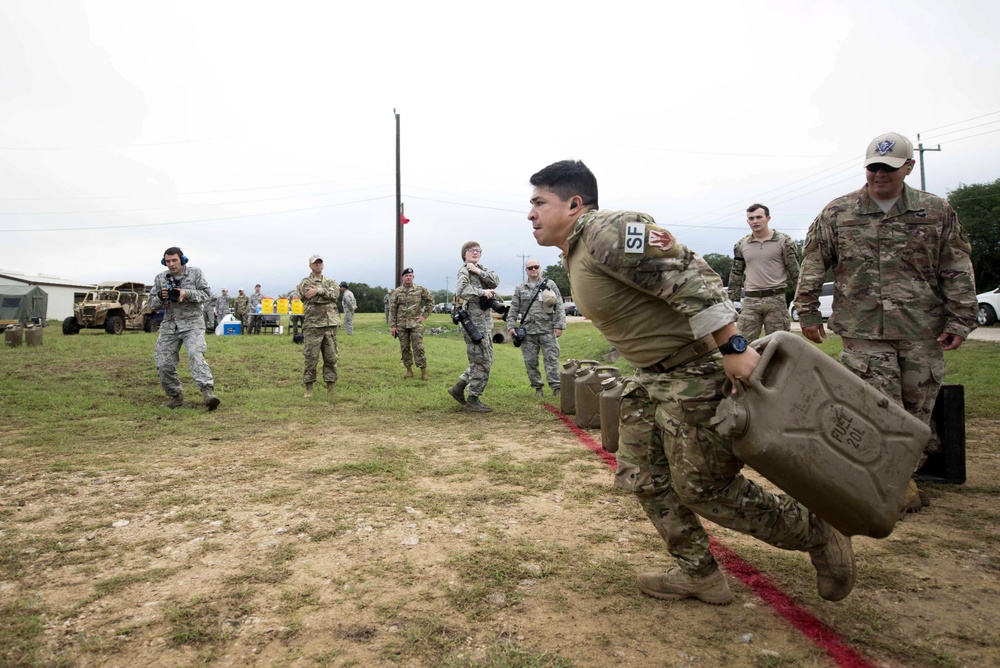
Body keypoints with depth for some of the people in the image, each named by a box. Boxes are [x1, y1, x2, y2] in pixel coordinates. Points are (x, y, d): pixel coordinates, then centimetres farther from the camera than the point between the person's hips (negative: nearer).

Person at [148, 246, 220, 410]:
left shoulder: (195, 273, 0)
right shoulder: (160, 278, 8)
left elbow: (207, 294, -4)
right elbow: (152, 306, 11)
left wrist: (187, 293, -20)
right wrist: (160, 297, -12)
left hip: (192, 323, -4)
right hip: (169, 325, 4)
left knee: (196, 355, -25)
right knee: (164, 364, 0)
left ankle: (208, 391, -35)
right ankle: (175, 397, 16)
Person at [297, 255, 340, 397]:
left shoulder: (331, 282, 16)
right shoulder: (305, 282, 4)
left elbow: (335, 293, -8)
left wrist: (318, 291, -15)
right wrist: (327, 293, -4)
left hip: (330, 324, 4)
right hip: (312, 325, -4)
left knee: (331, 357, 6)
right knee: (311, 357, -1)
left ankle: (331, 386, 14)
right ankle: (309, 387, 7)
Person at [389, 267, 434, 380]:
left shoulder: (420, 289, 0)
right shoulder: (397, 292, 3)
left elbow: (430, 301, 9)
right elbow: (392, 309, 4)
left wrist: (424, 315, 1)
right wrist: (392, 326, -1)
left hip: (416, 323, -2)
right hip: (401, 325, 2)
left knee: (418, 347, -7)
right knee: (405, 348, 7)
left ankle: (423, 372, -3)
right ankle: (409, 370, 17)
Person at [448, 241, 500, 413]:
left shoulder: (481, 269, 17)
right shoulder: (464, 271, -7)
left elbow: (495, 281, -1)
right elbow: (461, 290, -27)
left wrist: (478, 271, -11)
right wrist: (482, 292, -23)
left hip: (485, 320, 9)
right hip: (474, 322, -9)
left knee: (486, 359, 15)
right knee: (481, 361, -6)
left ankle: (459, 387, 21)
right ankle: (473, 400, 3)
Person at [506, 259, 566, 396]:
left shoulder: (550, 285, 6)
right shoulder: (520, 289, 12)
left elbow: (559, 307, 2)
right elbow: (513, 310, 11)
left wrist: (559, 325, -5)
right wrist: (511, 326, 1)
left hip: (547, 330, -2)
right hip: (528, 331, 2)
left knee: (551, 359, -4)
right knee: (530, 362, 5)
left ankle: (556, 387, 2)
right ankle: (538, 387, 16)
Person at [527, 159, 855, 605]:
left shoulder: (610, 231, -20)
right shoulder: (575, 253, 12)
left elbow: (690, 278, -27)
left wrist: (734, 348, -30)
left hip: (695, 370, -10)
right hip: (652, 375, 10)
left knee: (703, 487, -1)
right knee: (641, 476, 11)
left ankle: (817, 534, 20)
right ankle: (699, 573, 25)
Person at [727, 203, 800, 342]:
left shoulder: (784, 241, 0)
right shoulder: (741, 245, 9)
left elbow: (795, 272, 0)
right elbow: (736, 274, 15)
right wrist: (730, 300, 10)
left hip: (776, 299, -2)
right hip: (750, 300, 3)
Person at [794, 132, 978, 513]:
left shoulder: (937, 213, 5)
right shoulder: (836, 214, 2)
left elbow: (957, 272, 7)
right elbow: (812, 266, 5)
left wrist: (960, 321, 2)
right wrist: (808, 314, 3)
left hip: (922, 331, 2)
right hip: (863, 331, -1)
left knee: (917, 407, 9)